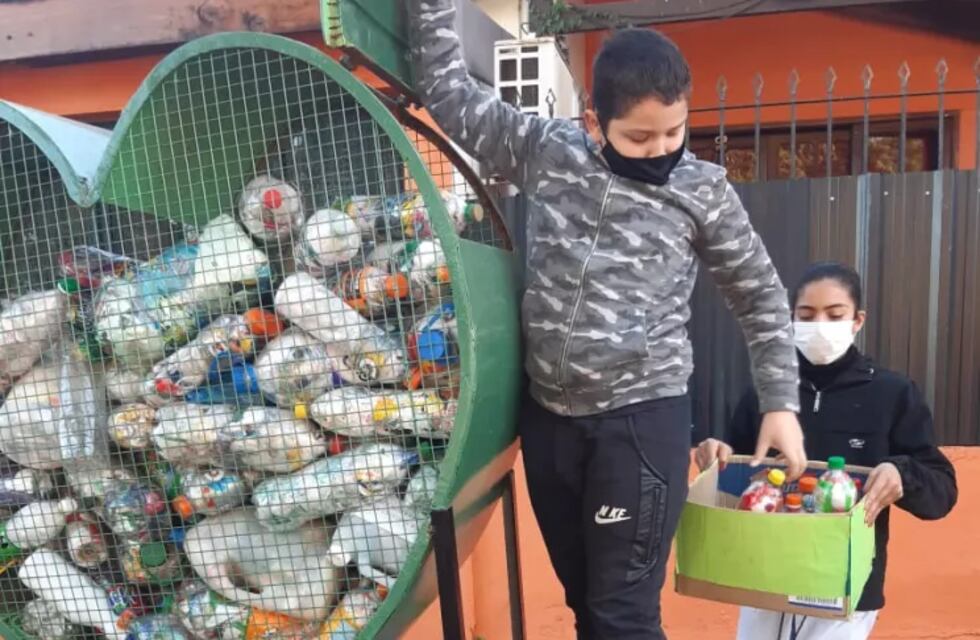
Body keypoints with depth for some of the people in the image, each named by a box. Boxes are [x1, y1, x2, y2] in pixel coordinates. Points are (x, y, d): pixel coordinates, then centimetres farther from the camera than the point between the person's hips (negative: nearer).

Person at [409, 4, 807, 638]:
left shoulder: (704, 189, -3)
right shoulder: (546, 151, 0)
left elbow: (762, 296, 7)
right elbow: (448, 91, 8)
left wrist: (781, 401, 4)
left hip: (642, 419, -3)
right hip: (548, 417, 4)